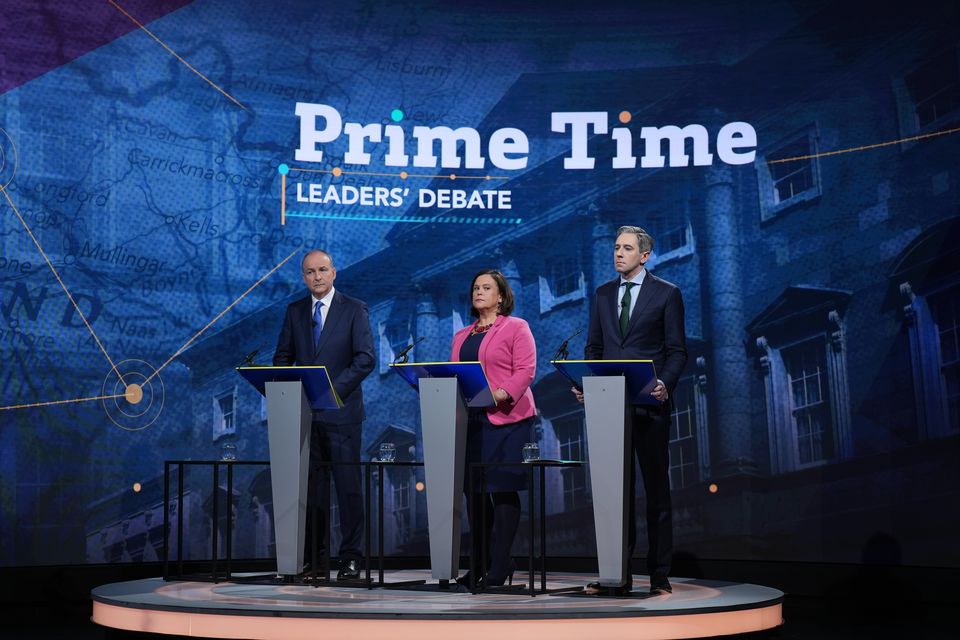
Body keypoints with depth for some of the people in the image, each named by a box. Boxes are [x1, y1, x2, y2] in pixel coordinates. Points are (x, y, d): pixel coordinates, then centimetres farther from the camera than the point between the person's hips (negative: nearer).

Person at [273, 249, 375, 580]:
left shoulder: (354, 309, 1)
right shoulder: (295, 311, 13)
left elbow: (366, 358, -7)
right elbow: (282, 357, 14)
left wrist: (334, 388, -16)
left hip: (341, 412, -3)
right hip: (304, 412, 4)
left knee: (348, 487, -1)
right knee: (310, 487, 6)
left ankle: (350, 557, 5)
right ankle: (310, 555, 12)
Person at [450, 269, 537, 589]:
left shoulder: (516, 328, 3)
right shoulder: (461, 336, 22)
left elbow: (525, 370, -8)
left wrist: (501, 395, -22)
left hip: (507, 419, -6)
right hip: (470, 420, 6)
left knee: (503, 489, -7)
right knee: (474, 490, 6)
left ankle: (500, 567, -3)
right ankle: (478, 565, 12)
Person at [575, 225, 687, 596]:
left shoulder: (667, 294, 0)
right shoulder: (602, 294, 13)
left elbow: (677, 350, -2)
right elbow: (593, 347, 13)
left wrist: (664, 384, -20)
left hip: (649, 403, -4)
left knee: (656, 488, 4)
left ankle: (659, 575, 10)